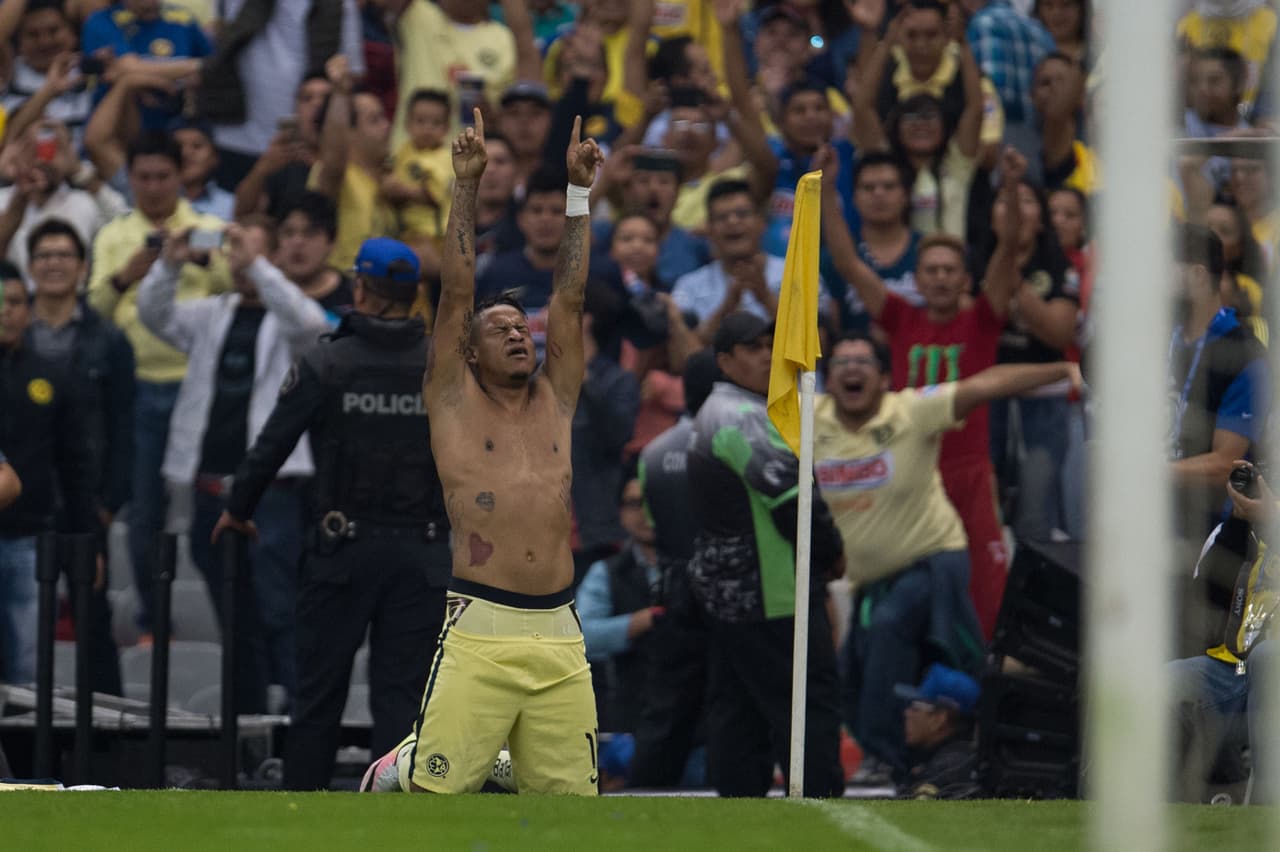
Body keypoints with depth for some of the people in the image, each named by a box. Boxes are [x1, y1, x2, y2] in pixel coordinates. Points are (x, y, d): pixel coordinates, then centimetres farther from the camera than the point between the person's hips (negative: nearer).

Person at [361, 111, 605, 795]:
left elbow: (569, 298, 15)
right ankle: (393, 771, 22)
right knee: (438, 783, -8)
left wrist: (577, 192, 15)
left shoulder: (556, 399, 17)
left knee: (568, 791, -1)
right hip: (480, 635, -4)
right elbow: (457, 294, 5)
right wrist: (465, 187, 3)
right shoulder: (455, 402, 8)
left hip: (560, 639, 4)